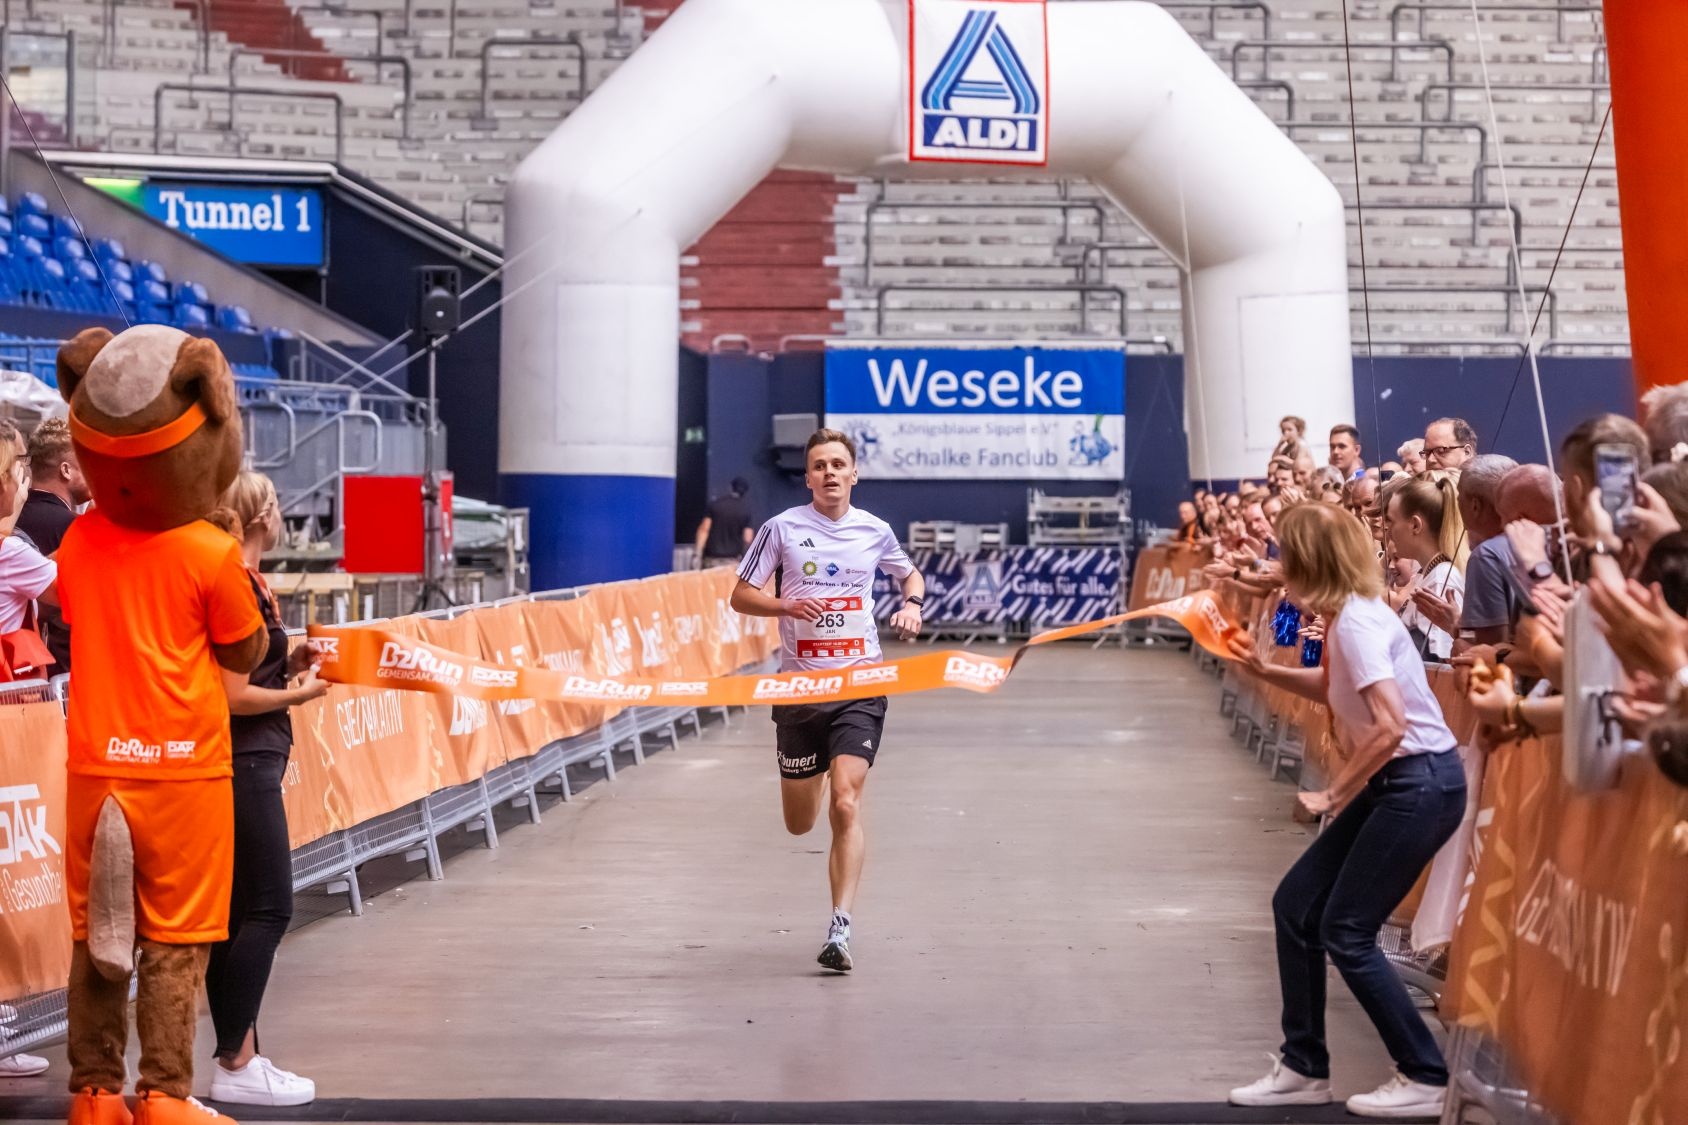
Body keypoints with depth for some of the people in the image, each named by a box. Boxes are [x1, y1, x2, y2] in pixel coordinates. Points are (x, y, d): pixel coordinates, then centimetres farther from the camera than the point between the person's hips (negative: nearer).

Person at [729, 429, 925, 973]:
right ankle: (813, 774, 50)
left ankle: (840, 929, -13)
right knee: (799, 825, 12)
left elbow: (910, 574, 24)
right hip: (799, 686, 1)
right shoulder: (781, 528, -1)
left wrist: (912, 604, 1)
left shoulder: (874, 530, 5)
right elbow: (741, 596, 2)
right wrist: (788, 606, -17)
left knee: (846, 807, -17)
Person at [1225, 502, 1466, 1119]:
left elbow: (1390, 725, -28)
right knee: (1296, 905, 10)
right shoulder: (1345, 614, 9)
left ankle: (1425, 1079, 7)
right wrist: (1265, 671, 14)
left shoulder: (1355, 620, -20)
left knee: (1346, 933, -5)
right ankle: (1304, 1068, 19)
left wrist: (1334, 795, -16)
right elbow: (1338, 689, 28)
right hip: (1394, 783, 10)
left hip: (1422, 784, -10)